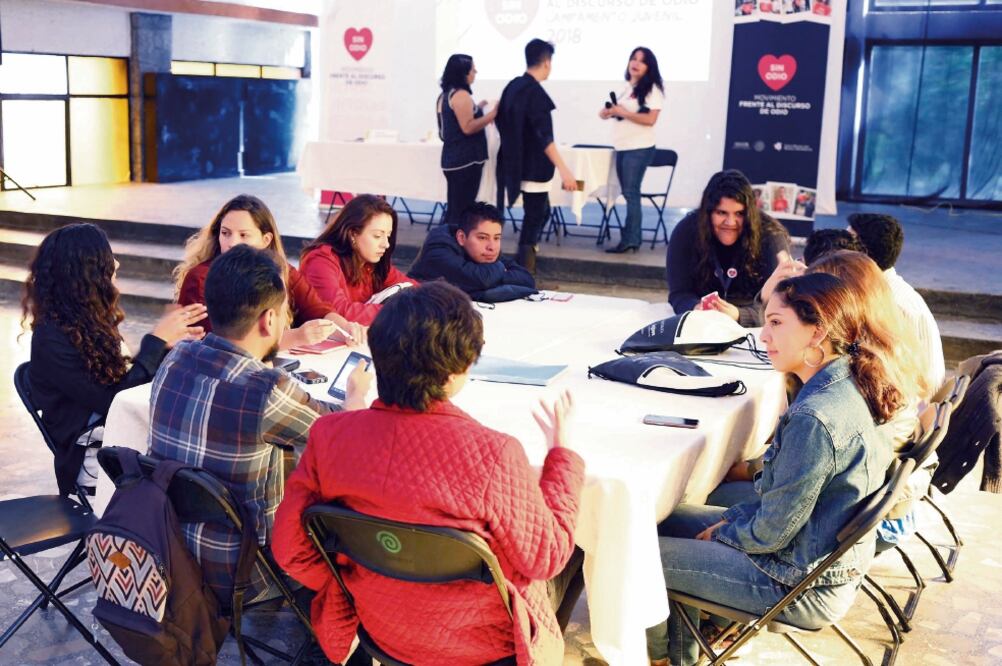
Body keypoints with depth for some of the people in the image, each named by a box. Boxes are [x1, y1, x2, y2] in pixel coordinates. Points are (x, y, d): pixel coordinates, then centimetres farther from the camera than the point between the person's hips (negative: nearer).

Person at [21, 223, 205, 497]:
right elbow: (112, 400, -17)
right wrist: (156, 341, -14)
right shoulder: (52, 339, -16)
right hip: (93, 461, -8)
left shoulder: (89, 321, 8)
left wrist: (169, 344, 2)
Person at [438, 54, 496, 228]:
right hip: (465, 159, -10)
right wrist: (492, 113, -16)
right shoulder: (461, 95, -14)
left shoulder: (445, 95, 15)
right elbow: (468, 128, -21)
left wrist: (477, 109, 19)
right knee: (462, 209, -7)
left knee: (454, 208, 11)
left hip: (452, 158, 10)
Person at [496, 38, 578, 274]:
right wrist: (564, 170, -30)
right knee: (534, 217, -1)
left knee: (540, 212, 22)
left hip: (517, 162, 9)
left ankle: (522, 265, 29)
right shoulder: (535, 92, -20)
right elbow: (544, 136, -27)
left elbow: (501, 121, 18)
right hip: (533, 166, -9)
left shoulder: (513, 86, 6)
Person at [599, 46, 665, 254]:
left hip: (639, 148, -8)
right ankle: (632, 237, 11)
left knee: (631, 192, -9)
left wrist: (624, 113, -19)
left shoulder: (652, 89, -8)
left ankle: (630, 239, -7)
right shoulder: (628, 87, 15)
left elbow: (650, 119, -18)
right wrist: (610, 112, 3)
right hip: (622, 147, 8)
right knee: (628, 193, 8)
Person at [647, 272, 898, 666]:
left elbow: (771, 533, -22)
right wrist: (731, 518, 6)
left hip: (804, 588, -9)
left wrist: (720, 532, -4)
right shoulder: (845, 387, -1)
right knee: (668, 519, 17)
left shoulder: (814, 418, -31)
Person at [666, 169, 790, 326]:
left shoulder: (770, 236, -13)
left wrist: (739, 315, -37)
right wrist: (697, 309, -32)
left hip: (755, 330, 0)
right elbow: (679, 294, -10)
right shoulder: (685, 232, -9)